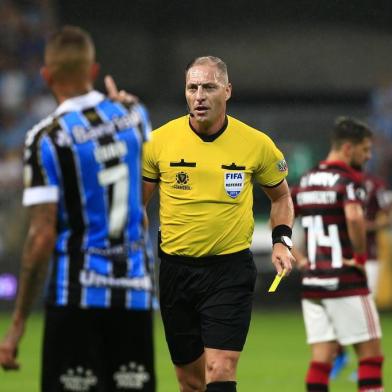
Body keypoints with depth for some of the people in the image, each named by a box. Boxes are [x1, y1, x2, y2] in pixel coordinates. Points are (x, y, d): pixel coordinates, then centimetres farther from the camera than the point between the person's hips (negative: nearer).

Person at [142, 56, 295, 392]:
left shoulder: (257, 144, -4)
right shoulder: (160, 141, -4)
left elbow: (281, 194, 14)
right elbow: (138, 201, 8)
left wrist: (281, 241, 0)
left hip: (231, 268, -2)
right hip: (176, 269, 2)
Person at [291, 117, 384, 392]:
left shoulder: (307, 180, 13)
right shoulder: (349, 180, -11)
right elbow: (354, 217, -31)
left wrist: (300, 259, 13)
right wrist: (361, 257, -17)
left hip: (312, 282, 7)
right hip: (346, 283, -7)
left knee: (322, 357, 5)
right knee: (370, 353, 2)